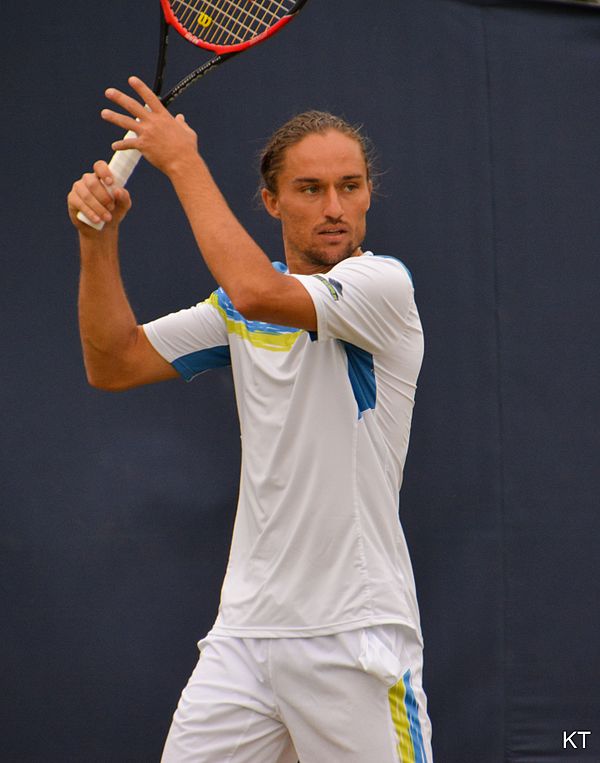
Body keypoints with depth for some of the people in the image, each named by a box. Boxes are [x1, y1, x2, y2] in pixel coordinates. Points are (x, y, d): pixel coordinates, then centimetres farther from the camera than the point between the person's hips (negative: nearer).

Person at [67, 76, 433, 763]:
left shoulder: (383, 283, -9)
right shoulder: (239, 307, 12)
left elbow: (258, 291, -25)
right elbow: (114, 364, 12)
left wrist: (183, 161, -16)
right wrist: (98, 241, -1)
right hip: (246, 628, 5)